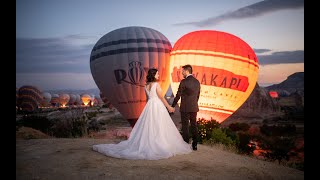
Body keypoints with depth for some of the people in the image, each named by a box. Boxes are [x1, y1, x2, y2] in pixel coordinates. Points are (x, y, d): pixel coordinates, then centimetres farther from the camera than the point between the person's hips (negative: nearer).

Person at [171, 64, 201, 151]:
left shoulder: (184, 81, -13)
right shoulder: (197, 81, 7)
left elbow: (178, 95, -10)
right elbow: (198, 95, 13)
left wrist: (173, 106, 0)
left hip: (185, 108, -6)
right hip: (194, 108, 6)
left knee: (185, 126, 2)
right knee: (194, 126, 12)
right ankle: (195, 145, 19)